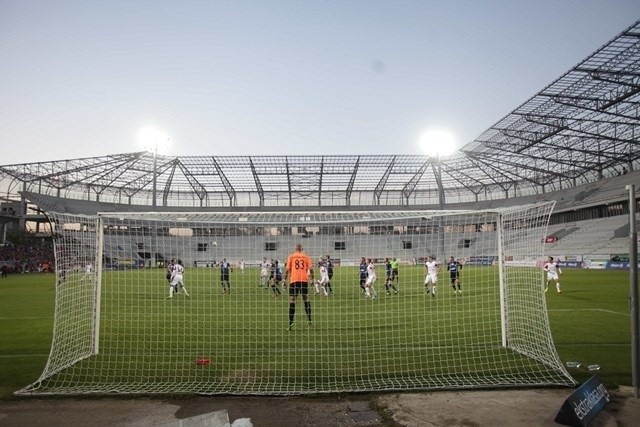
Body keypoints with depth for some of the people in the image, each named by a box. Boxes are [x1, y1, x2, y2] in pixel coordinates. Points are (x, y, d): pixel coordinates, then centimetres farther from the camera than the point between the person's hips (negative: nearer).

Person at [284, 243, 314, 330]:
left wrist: (285, 280, 4)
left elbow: (287, 269, -1)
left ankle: (291, 323, -10)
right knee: (306, 299, 16)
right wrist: (312, 279, 10)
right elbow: (311, 268, 2)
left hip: (294, 280, -1)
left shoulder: (291, 256, 5)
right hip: (304, 280, 2)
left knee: (292, 301, -2)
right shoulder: (306, 256, 8)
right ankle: (309, 320, 20)